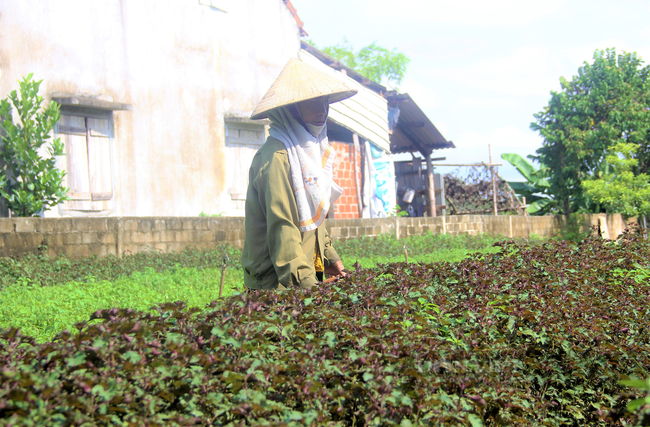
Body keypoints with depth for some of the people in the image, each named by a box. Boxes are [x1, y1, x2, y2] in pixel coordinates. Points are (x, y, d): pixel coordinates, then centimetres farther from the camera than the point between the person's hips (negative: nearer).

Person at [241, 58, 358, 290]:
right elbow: (282, 227, -22)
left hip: (306, 276, 9)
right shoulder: (277, 156, -16)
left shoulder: (308, 149, 16)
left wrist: (329, 258, 17)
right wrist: (307, 286, -25)